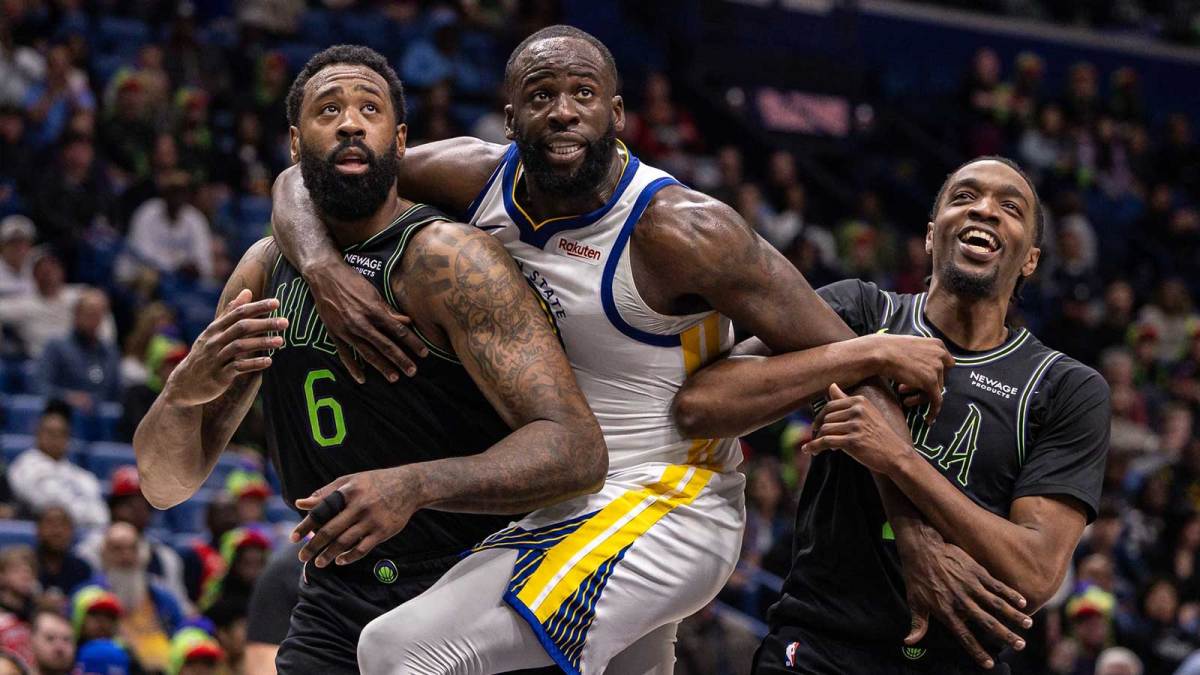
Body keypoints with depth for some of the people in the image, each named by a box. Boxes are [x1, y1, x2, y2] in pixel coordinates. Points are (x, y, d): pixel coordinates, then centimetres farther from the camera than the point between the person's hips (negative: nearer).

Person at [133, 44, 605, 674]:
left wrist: (414, 486, -42)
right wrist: (184, 391, -17)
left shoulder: (446, 258, -17)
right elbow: (166, 483, 6)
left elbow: (576, 449, -27)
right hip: (335, 607, 5)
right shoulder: (265, 270, 4)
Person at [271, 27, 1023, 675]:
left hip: (662, 514, -8)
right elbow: (304, 179, 5)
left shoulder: (677, 230, -20)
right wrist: (325, 270, -19)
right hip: (555, 509, 8)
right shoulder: (481, 179, -4)